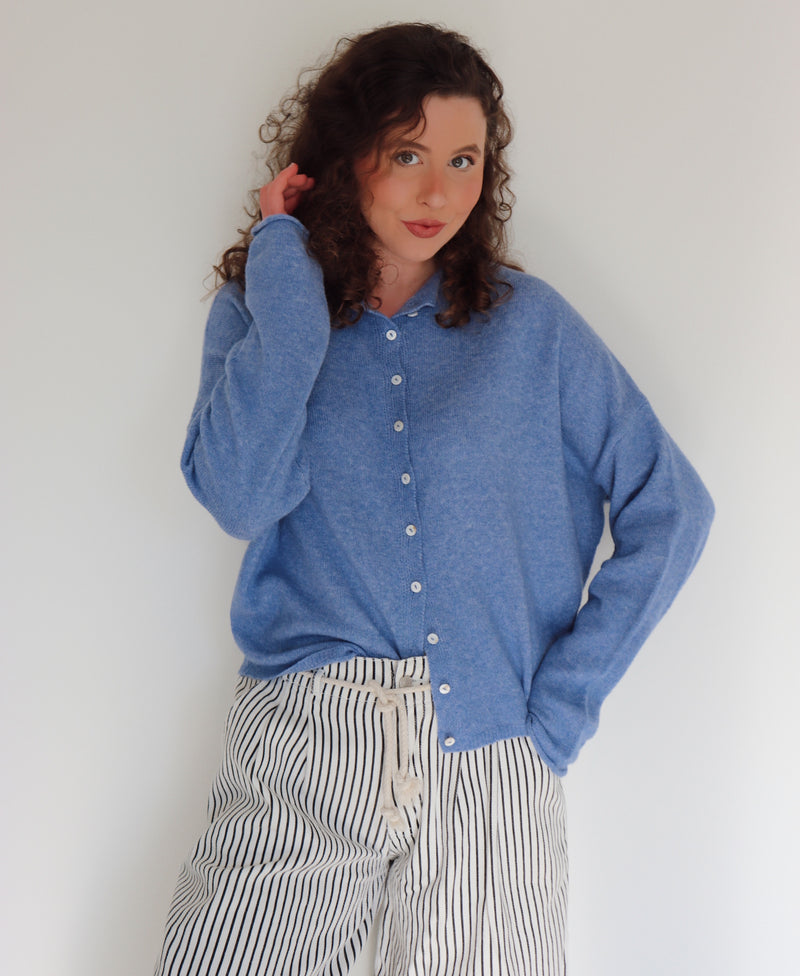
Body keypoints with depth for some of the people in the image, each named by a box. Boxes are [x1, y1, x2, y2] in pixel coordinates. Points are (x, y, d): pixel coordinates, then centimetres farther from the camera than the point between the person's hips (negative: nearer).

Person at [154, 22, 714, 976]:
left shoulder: (529, 323, 3)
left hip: (490, 764, 0)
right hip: (301, 757, 0)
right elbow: (240, 498, -13)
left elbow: (671, 511, 2)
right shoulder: (259, 312, 5)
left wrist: (564, 701, -3)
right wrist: (289, 289, -10)